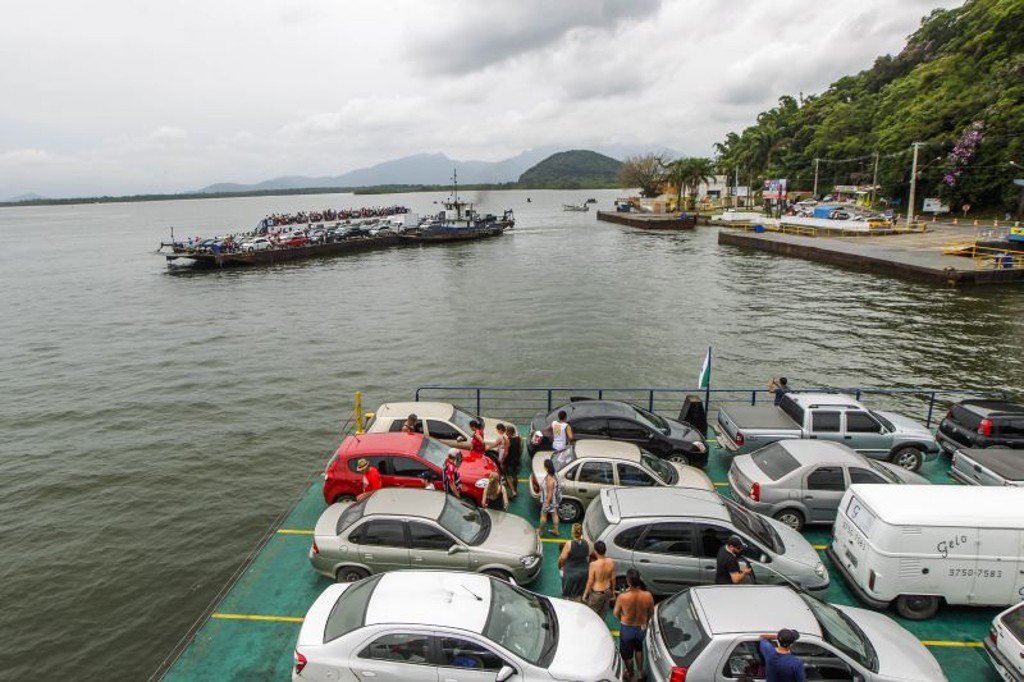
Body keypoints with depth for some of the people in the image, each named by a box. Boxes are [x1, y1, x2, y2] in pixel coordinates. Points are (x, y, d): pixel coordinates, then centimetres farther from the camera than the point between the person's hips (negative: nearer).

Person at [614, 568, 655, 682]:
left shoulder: (622, 597, -32)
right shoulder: (648, 596, -25)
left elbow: (616, 613, -12)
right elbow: (651, 613, -5)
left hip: (627, 629, -2)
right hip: (641, 628, 2)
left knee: (627, 654, 24)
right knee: (639, 649, 33)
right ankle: (640, 672, 49)